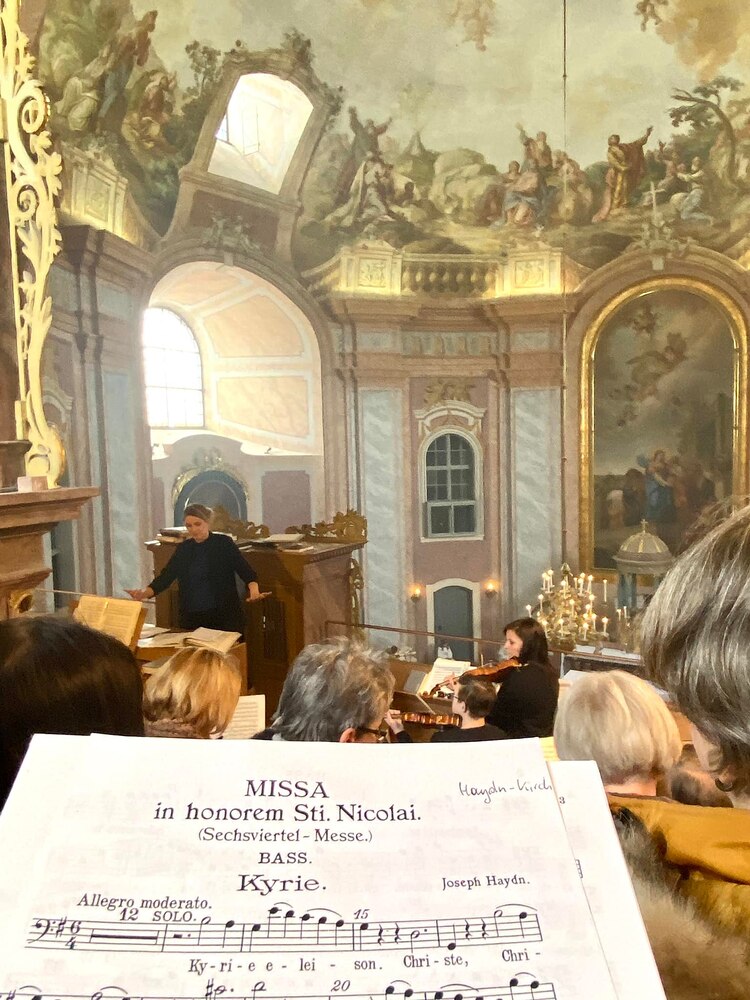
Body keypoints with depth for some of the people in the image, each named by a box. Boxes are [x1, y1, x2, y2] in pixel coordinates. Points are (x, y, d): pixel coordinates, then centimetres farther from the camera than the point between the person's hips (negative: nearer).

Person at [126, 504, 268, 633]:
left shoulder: (224, 543, -3)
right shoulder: (183, 549, 8)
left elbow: (245, 570, -7)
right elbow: (166, 576, 5)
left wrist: (254, 591, -26)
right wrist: (144, 593, -12)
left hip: (224, 615, -3)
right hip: (191, 618, 3)